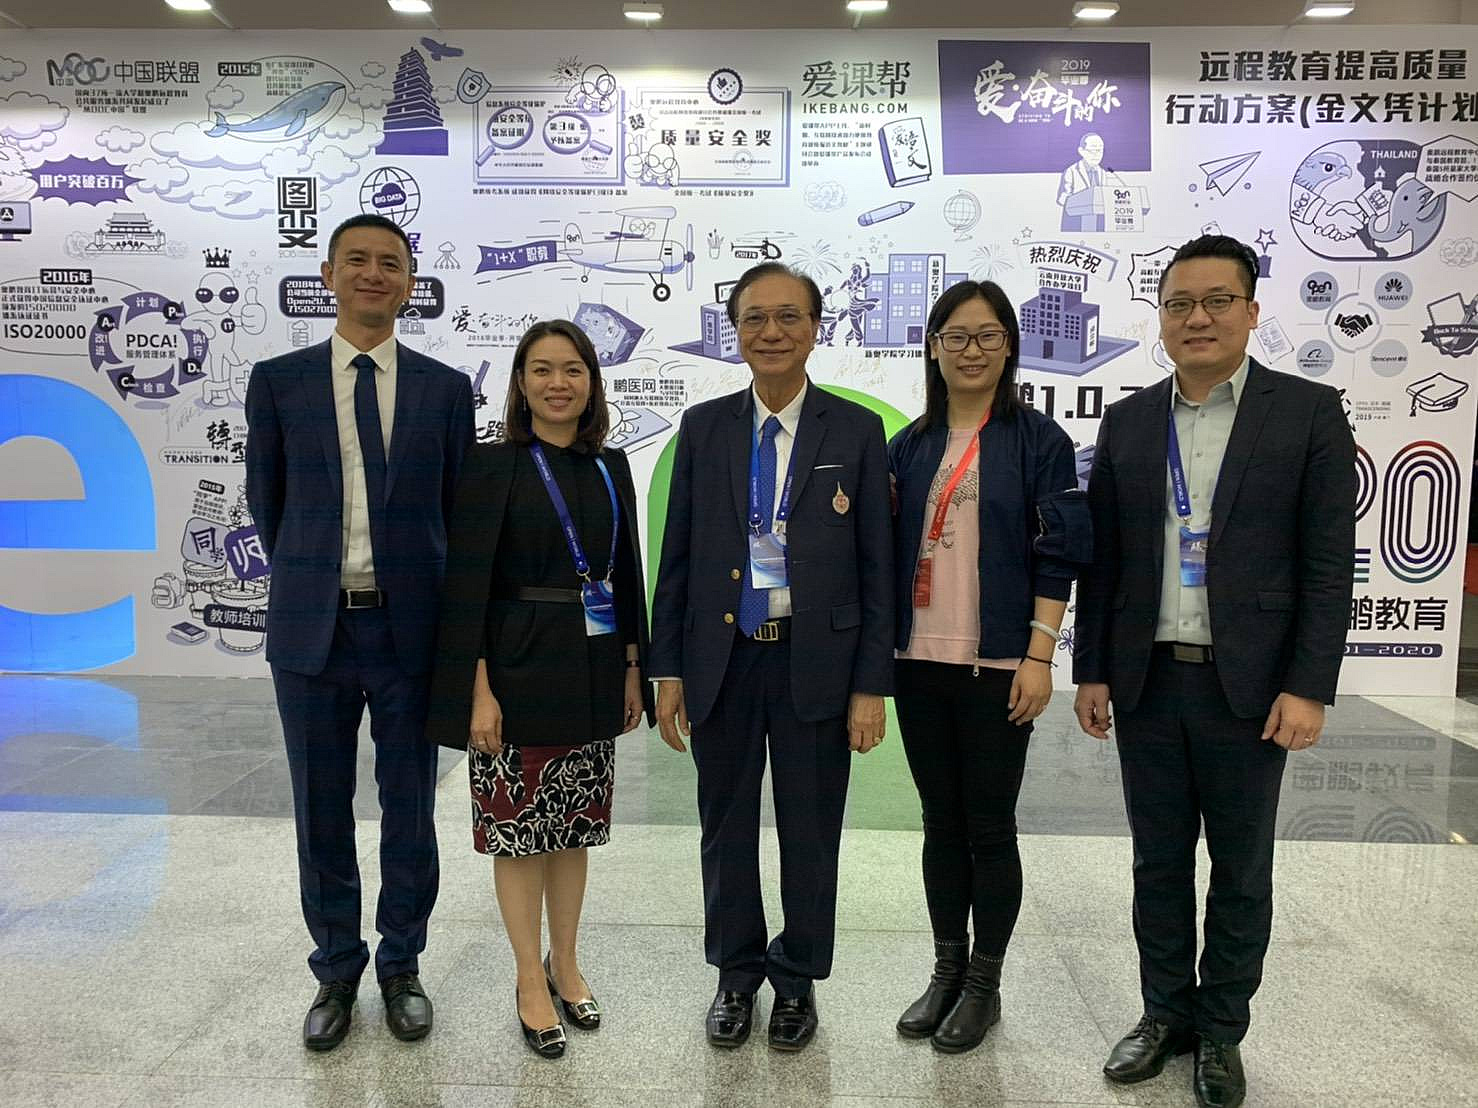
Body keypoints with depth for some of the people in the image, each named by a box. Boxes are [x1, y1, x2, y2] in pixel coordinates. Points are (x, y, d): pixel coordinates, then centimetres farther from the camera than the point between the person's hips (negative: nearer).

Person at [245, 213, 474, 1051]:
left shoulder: (446, 389, 3)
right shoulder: (278, 381, 3)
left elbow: (458, 512, 8)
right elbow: (268, 503, 11)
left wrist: (448, 617, 9)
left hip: (411, 630, 0)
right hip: (312, 631, 1)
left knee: (410, 812, 10)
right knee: (323, 816, 11)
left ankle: (401, 969, 29)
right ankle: (337, 974, 30)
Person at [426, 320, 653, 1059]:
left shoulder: (609, 467, 7)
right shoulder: (493, 466, -7)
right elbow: (466, 587, -10)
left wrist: (633, 668, 9)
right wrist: (479, 691, -15)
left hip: (593, 674, 5)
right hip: (518, 672, -4)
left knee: (574, 827, 15)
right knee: (519, 829, 6)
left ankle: (565, 963, 34)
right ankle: (531, 982, 24)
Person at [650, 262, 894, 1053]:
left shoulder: (857, 431, -2)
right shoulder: (703, 427, 3)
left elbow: (876, 567, -2)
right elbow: (676, 557, 4)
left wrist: (871, 686, -5)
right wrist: (668, 672, 1)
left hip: (816, 664, -1)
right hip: (722, 661, 2)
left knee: (810, 834, 12)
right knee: (727, 830, 14)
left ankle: (798, 980, 34)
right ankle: (737, 974, 36)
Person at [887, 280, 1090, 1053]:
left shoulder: (1038, 440, -2)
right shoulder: (910, 445, 9)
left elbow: (1058, 555, -6)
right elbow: (890, 548, 11)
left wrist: (1038, 656, -12)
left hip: (997, 666, -4)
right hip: (919, 663, 4)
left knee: (990, 828, 6)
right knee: (941, 823, 13)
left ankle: (984, 985, 23)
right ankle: (946, 971, 28)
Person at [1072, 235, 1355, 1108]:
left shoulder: (1308, 412, -3)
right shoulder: (1128, 421, 6)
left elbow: (1329, 564, -6)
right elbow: (1102, 559, 7)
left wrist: (1308, 688, -11)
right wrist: (1092, 672, 4)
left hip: (1249, 687, -2)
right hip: (1146, 682, 3)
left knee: (1241, 871, 12)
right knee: (1159, 862, 14)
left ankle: (1222, 1030, 30)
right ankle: (1166, 1012, 32)